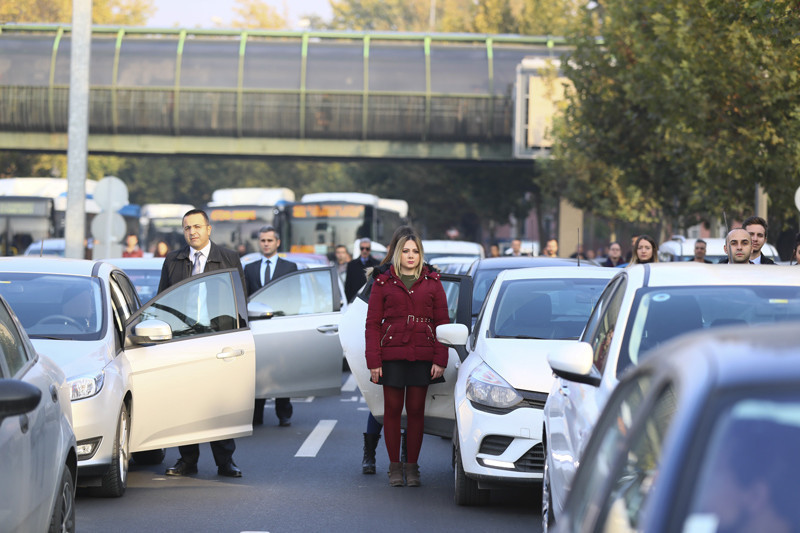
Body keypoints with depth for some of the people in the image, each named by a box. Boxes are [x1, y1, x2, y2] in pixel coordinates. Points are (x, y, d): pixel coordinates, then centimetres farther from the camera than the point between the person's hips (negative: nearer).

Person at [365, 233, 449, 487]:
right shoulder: (383, 283, 6)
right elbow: (372, 324, 3)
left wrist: (440, 360, -3)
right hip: (391, 355, -1)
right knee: (393, 410, 2)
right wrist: (373, 361, -5)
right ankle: (394, 466, 12)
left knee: (416, 410, 3)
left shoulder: (432, 283, 8)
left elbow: (442, 322, 6)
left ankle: (412, 466, 11)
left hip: (422, 355, 1)